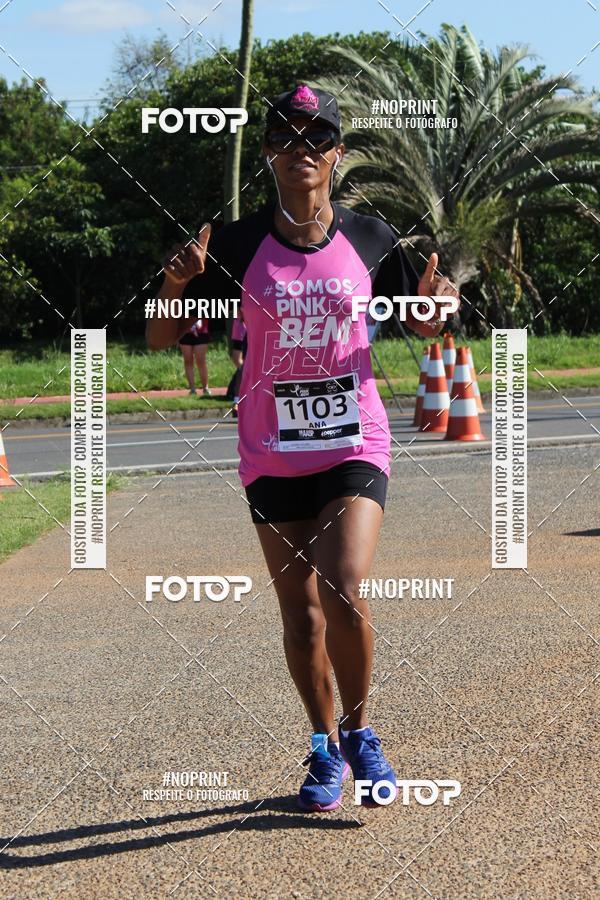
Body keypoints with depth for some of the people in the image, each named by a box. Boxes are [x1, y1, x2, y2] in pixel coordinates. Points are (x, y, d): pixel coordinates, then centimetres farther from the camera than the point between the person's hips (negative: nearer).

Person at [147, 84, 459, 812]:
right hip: (273, 453, 1)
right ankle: (325, 750, 28)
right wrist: (177, 282, -21)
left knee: (342, 593, -18)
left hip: (354, 445, -1)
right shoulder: (239, 246, -4)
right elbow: (161, 338, -1)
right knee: (300, 614, 7)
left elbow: (422, 327, 11)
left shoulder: (368, 239, -1)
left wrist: (432, 302, -12)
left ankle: (359, 731, 6)